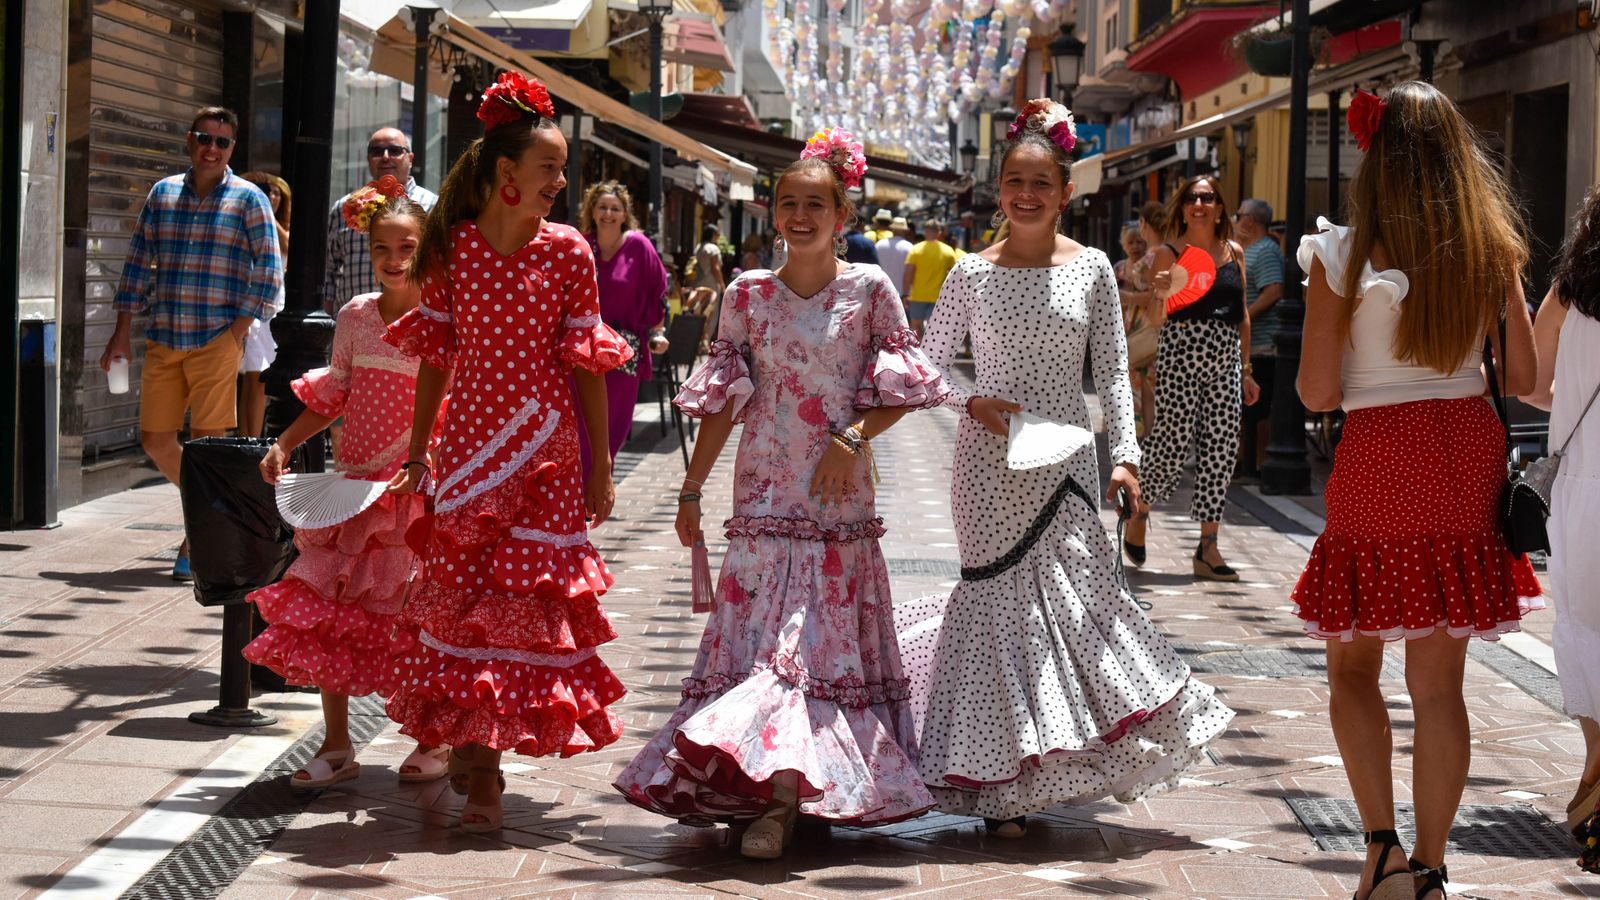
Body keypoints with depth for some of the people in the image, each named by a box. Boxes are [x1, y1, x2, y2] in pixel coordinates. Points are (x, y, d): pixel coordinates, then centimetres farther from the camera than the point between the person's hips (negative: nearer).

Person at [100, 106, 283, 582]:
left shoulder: (248, 199, 0)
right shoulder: (162, 194, 11)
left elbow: (269, 271, -2)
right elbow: (138, 262, 13)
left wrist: (239, 329, -10)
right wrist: (122, 331, 8)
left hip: (217, 340, -4)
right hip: (163, 340, 4)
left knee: (207, 440, -6)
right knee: (155, 439, 5)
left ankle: (195, 545, 3)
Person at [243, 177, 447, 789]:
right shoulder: (355, 316, 6)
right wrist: (284, 445, 8)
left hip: (418, 487, -4)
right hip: (353, 486, 5)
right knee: (326, 611, 3)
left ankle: (434, 740, 18)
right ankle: (336, 746, 14)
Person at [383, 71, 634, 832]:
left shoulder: (568, 253, -2)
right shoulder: (451, 250, 0)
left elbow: (586, 366, 1)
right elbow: (436, 357, 8)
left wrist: (600, 467, 1)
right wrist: (417, 452, 8)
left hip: (543, 444, -1)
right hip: (467, 442, 1)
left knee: (525, 593, 0)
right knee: (458, 590, 1)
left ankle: (484, 748, 14)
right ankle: (470, 744, 11)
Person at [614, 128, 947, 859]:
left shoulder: (869, 290, 0)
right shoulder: (749, 295, 4)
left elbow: (901, 391, 3)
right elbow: (722, 402, 8)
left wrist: (852, 438, -12)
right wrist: (692, 489, 8)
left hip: (839, 495, -1)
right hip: (765, 494, 1)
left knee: (830, 633, -3)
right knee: (764, 633, -4)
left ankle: (787, 791, -2)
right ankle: (778, 790, -1)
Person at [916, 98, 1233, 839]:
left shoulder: (1091, 268, 4)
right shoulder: (973, 273, 1)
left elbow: (1112, 369, 4)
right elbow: (932, 365, 7)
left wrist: (1125, 454, -5)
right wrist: (974, 402, -11)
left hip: (1065, 460, 1)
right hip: (990, 463, -1)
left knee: (1078, 588, -3)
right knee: (1002, 597, 0)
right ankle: (1000, 783, 7)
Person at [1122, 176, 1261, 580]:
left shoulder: (1234, 252, 13)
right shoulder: (1168, 254, 0)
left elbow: (1243, 315, 17)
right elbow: (1156, 320, -4)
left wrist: (1247, 371, 15)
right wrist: (1161, 294, -26)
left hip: (1226, 360, 4)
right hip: (1181, 354, -4)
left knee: (1220, 450, 1)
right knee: (1171, 444, -6)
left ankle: (1208, 548, 5)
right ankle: (1139, 513, 21)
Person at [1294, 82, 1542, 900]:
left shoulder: (1342, 256, -8)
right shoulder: (1492, 249, 1)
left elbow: (1317, 393, -8)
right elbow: (1523, 378, 5)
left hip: (1377, 463, -3)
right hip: (1468, 459, 3)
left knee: (1352, 667, 13)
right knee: (1438, 681, 9)